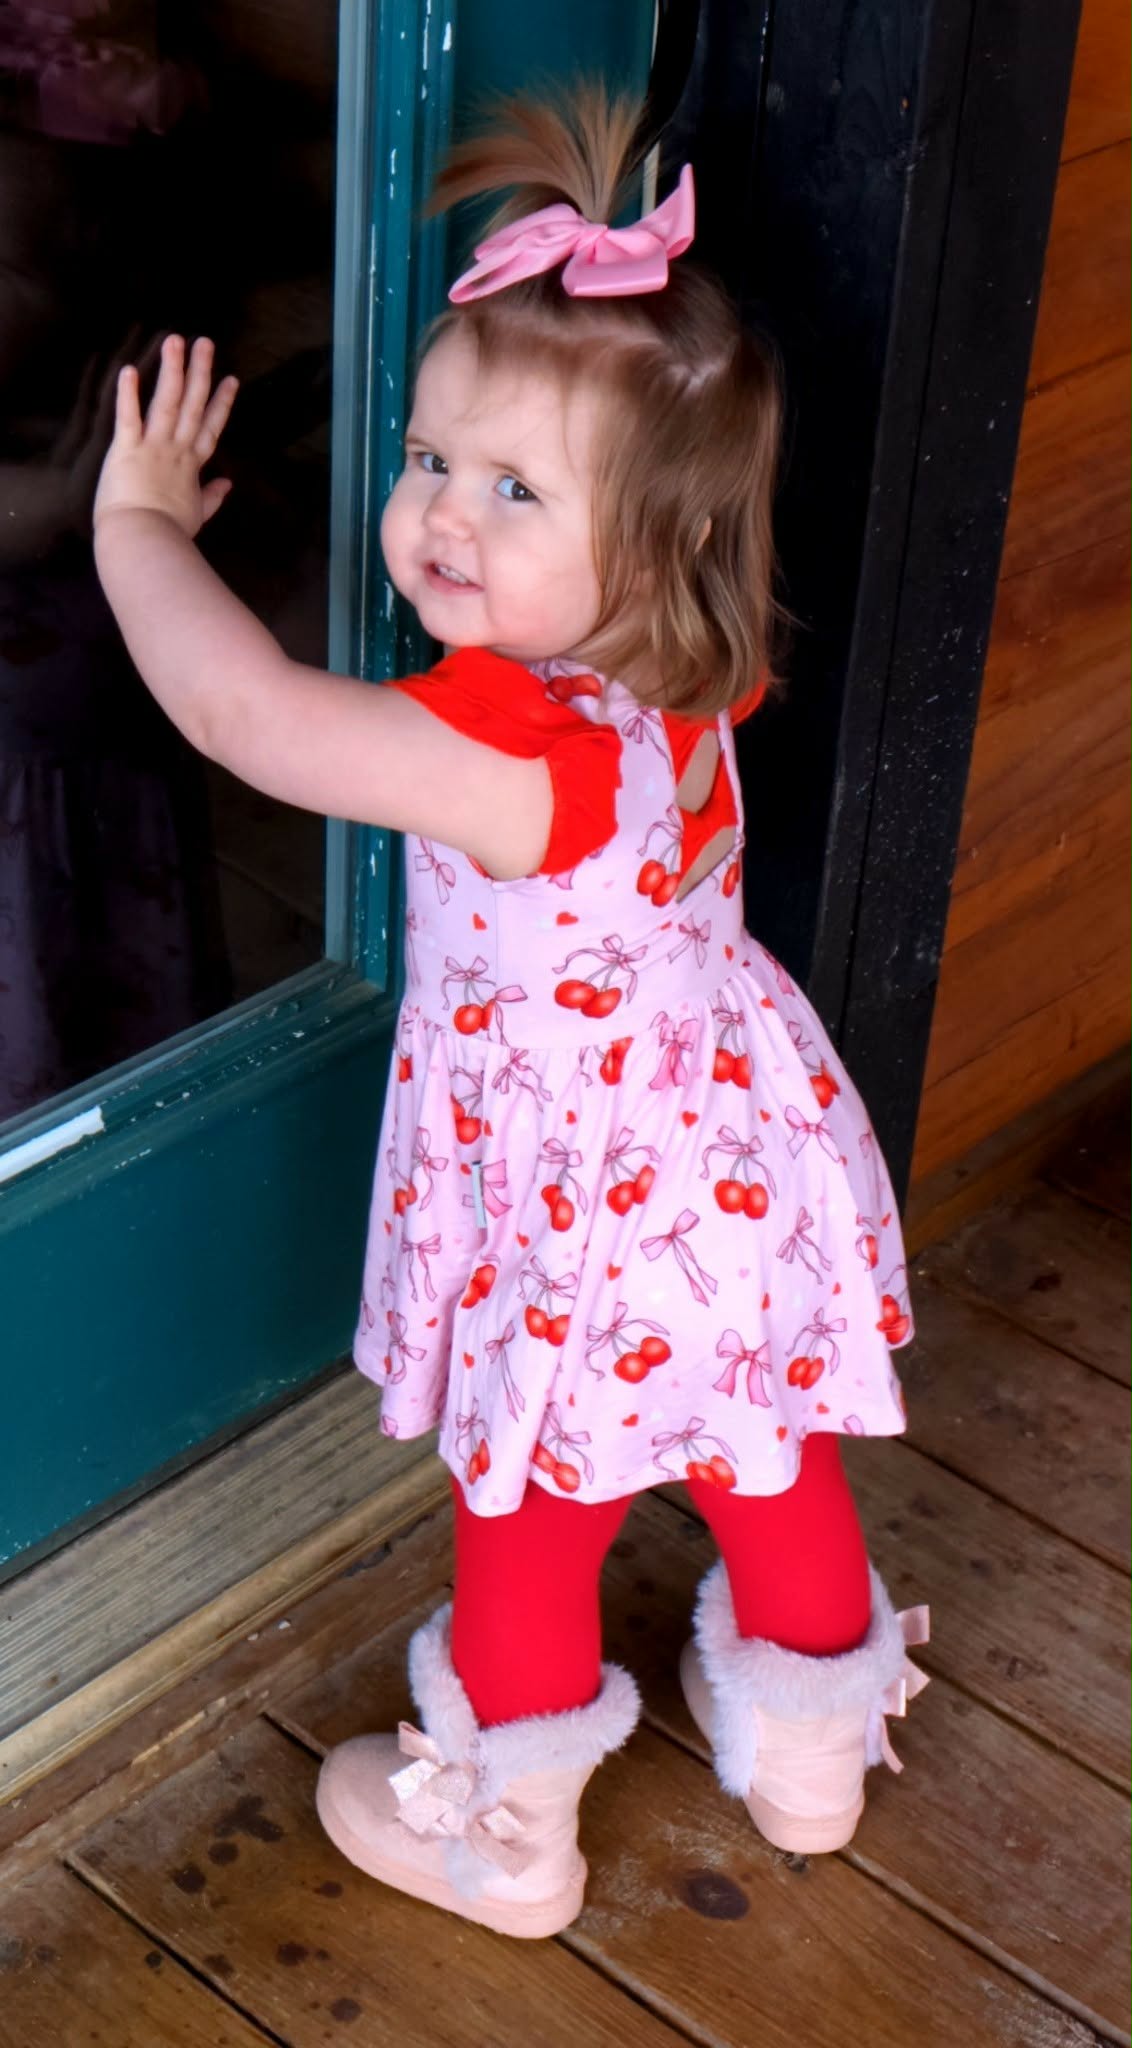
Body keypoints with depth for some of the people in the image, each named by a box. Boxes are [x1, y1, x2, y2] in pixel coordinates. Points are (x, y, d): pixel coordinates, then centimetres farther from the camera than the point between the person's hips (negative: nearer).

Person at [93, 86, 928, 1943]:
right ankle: (809, 1750, 51)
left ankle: (500, 1835, 40)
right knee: (773, 1472, 27)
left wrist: (142, 521, -19)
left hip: (590, 1230, -8)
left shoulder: (514, 745, -35)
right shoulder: (683, 688, -9)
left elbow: (240, 704, -36)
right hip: (746, 1173, 8)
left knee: (528, 1530, 17)